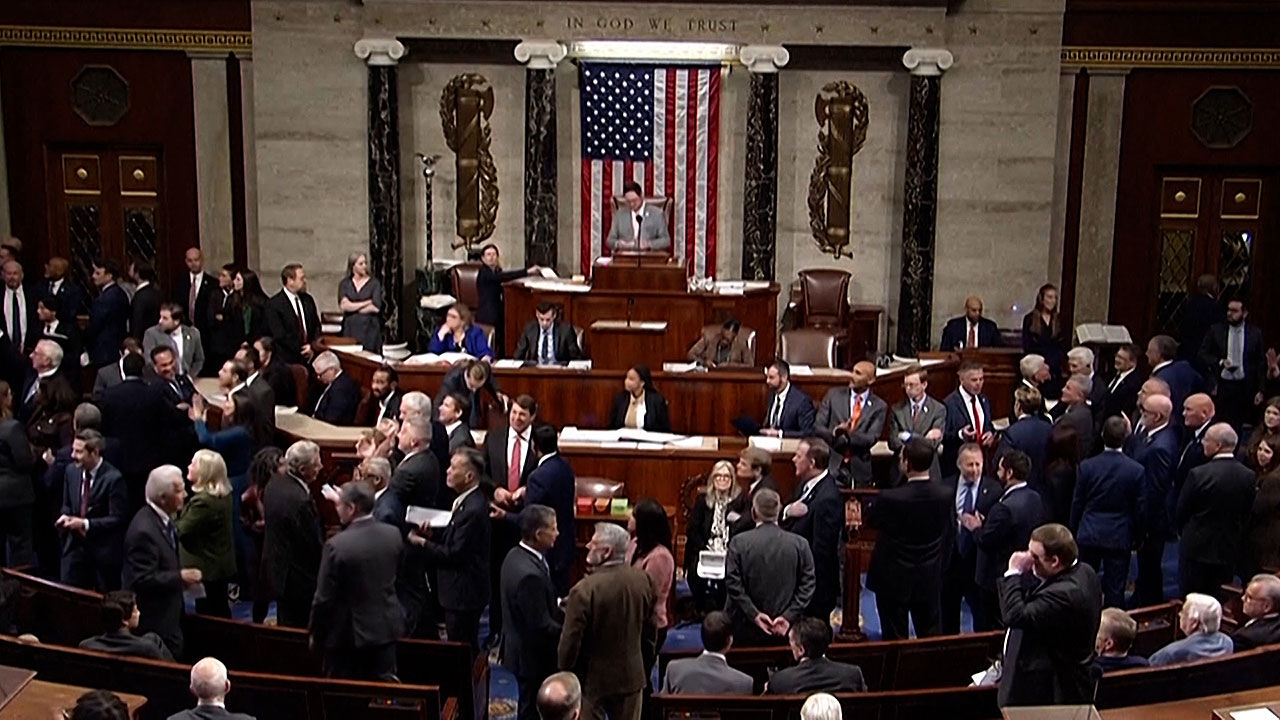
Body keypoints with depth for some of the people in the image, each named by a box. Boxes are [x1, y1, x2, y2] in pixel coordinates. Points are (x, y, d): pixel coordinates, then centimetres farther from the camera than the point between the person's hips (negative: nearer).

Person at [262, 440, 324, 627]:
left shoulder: (274, 483, -2)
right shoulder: (301, 500, -31)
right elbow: (314, 544, -23)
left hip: (276, 567, 9)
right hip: (298, 576, -9)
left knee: (285, 622, 24)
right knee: (297, 626, 5)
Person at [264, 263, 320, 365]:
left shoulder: (308, 299, 11)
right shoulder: (273, 304, -7)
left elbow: (316, 326, 14)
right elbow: (280, 335, -12)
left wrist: (313, 347, -3)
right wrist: (301, 349, -11)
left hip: (309, 357, 5)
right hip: (286, 360, -5)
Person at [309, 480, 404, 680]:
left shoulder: (337, 545, -22)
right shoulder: (394, 535, -6)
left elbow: (324, 598, -14)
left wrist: (315, 633, -1)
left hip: (347, 636, -5)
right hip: (386, 630, 5)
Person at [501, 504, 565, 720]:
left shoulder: (515, 555, -1)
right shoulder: (530, 574, -32)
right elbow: (542, 626, -26)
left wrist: (559, 609, 0)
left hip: (519, 647, 9)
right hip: (533, 656, -9)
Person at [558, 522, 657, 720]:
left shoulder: (584, 590, -24)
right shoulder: (643, 580, -6)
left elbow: (570, 642, -18)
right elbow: (651, 631, 5)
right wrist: (645, 663, 19)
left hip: (592, 681, -5)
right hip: (631, 676, 5)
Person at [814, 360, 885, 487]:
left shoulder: (879, 406, 3)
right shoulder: (833, 395, 7)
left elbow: (871, 439, -6)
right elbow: (818, 427, 3)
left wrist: (848, 434, -24)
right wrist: (834, 432, -18)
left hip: (859, 470, 0)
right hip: (831, 464, 0)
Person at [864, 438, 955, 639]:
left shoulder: (890, 498, -25)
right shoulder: (945, 496, -10)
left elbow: (868, 520, -6)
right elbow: (949, 536, 3)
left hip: (893, 580, -4)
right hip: (930, 580, 4)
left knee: (895, 639, 8)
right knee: (931, 638, 16)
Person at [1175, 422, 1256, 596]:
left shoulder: (1199, 474, -18)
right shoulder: (1249, 476, -5)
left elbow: (1180, 512, -8)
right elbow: (1248, 514, 4)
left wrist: (1185, 533, 12)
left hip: (1197, 549, -4)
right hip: (1229, 552, 4)